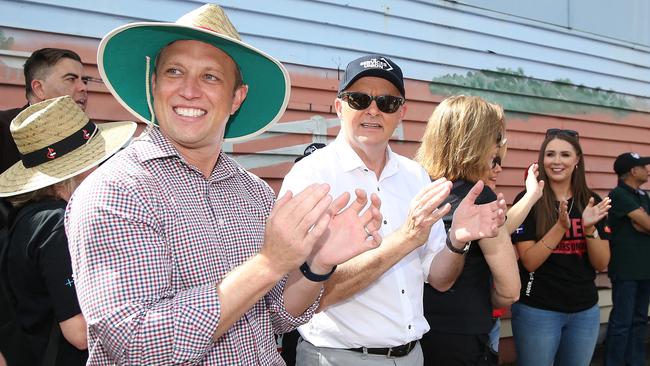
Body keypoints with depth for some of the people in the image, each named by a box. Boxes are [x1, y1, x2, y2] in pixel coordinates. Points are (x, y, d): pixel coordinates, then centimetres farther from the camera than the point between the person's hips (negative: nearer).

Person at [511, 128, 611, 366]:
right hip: (537, 311, -4)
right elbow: (529, 262, -14)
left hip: (585, 311, 4)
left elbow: (602, 264, 0)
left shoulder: (591, 202, 2)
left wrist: (589, 228, -17)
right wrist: (561, 226, -25)